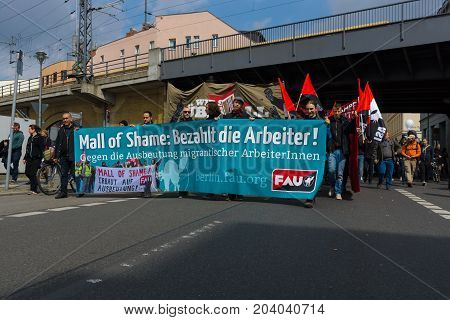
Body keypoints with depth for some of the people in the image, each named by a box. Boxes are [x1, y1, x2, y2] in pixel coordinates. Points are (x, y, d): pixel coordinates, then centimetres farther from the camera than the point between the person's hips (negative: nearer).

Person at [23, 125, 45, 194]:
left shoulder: (39, 137, -6)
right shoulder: (30, 138, 17)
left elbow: (42, 148, -11)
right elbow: (27, 149, 21)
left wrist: (40, 156, -17)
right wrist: (25, 158, 19)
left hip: (36, 158, -7)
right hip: (29, 158, 7)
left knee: (32, 173, -9)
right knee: (27, 172, 3)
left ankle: (34, 190, -2)